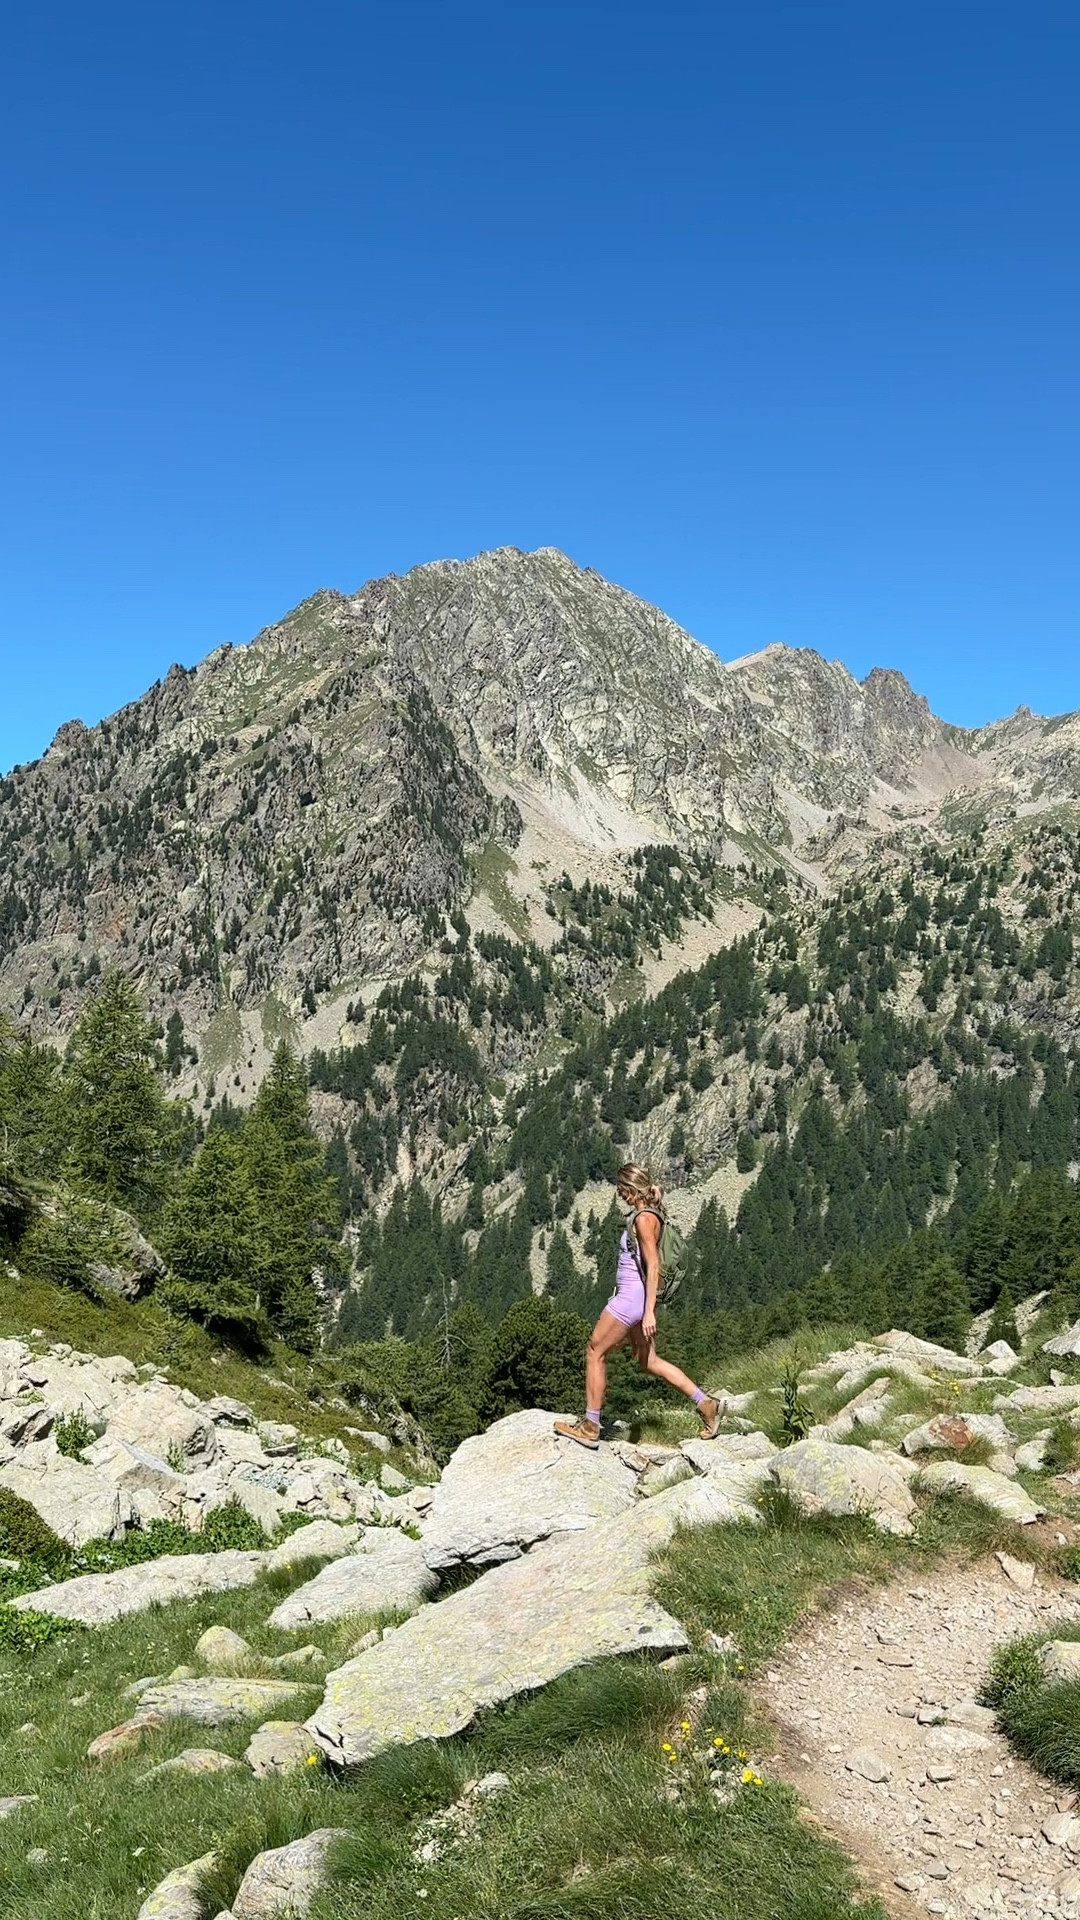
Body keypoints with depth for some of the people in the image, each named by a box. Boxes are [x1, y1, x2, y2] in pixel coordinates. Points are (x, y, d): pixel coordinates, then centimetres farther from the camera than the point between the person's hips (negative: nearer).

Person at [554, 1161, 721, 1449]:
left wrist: (649, 1311, -24)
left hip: (632, 1297, -10)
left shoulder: (644, 1218, -18)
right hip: (635, 1298, 10)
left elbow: (653, 1268, -22)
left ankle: (590, 1427, 10)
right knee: (647, 1361, 15)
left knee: (594, 1352, 2)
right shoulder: (649, 1214, 11)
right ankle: (705, 1404, 15)